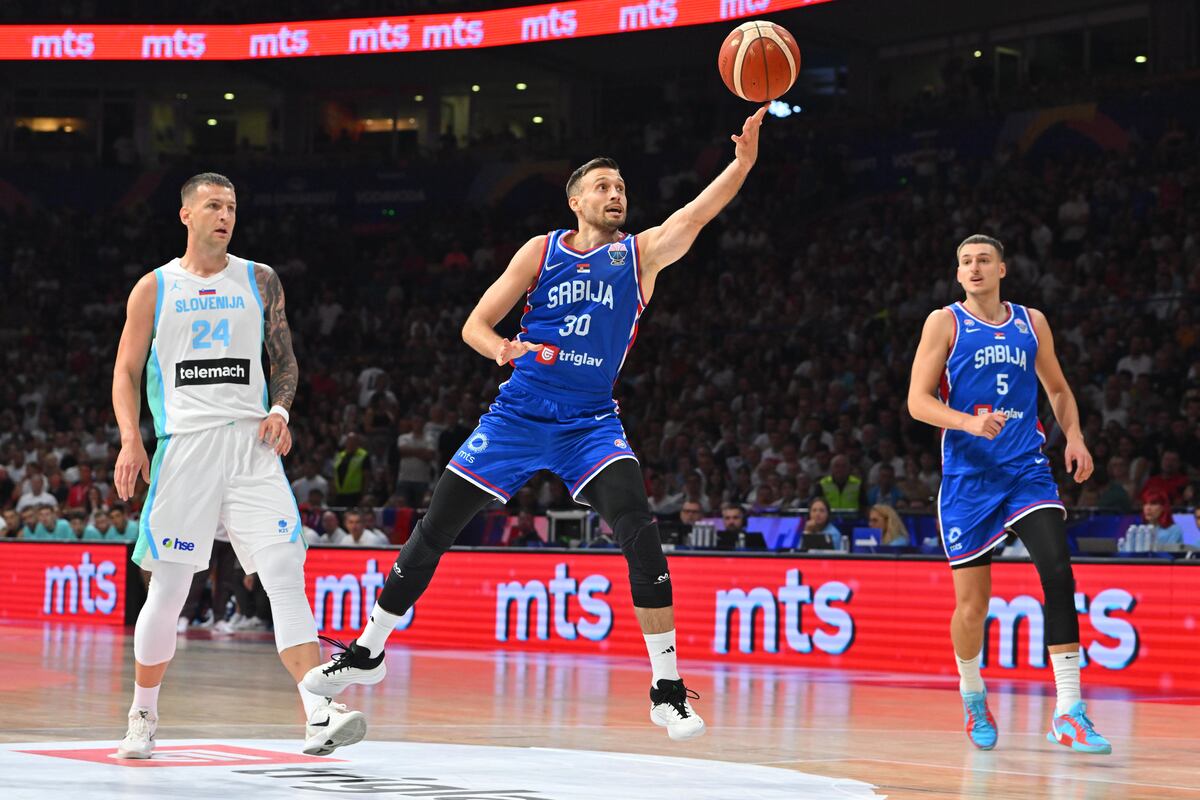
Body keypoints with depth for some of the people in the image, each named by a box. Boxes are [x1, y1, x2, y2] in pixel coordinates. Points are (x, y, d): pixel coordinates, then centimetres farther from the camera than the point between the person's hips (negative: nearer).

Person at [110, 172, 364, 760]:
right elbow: (127, 371, 10)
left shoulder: (260, 281, 12)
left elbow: (285, 360, 17)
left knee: (286, 576, -14)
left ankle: (319, 718, -22)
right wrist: (130, 440, -5)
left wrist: (280, 410, -3)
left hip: (251, 444, 1)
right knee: (168, 591, 1)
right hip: (184, 444, -1)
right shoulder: (154, 289, 8)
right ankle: (142, 717, 20)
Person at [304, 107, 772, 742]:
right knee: (433, 530, 2)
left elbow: (698, 211, -17)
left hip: (591, 423, -1)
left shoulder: (641, 253, 0)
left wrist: (744, 159, -34)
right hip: (519, 413, 1)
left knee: (640, 533, -23)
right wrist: (502, 348, -23)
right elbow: (474, 325, 1)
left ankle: (668, 689, -16)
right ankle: (366, 653, 21)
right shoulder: (542, 251, 1)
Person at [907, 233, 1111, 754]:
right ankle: (972, 696, 31)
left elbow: (1057, 388, 23)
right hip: (968, 475, -2)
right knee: (972, 602, 2)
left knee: (1058, 571, -19)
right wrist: (969, 422, -24)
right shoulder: (945, 322, 0)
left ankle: (1069, 712, -18)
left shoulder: (1031, 323, 11)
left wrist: (1073, 435, 4)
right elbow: (918, 401, -6)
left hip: (1026, 470, 2)